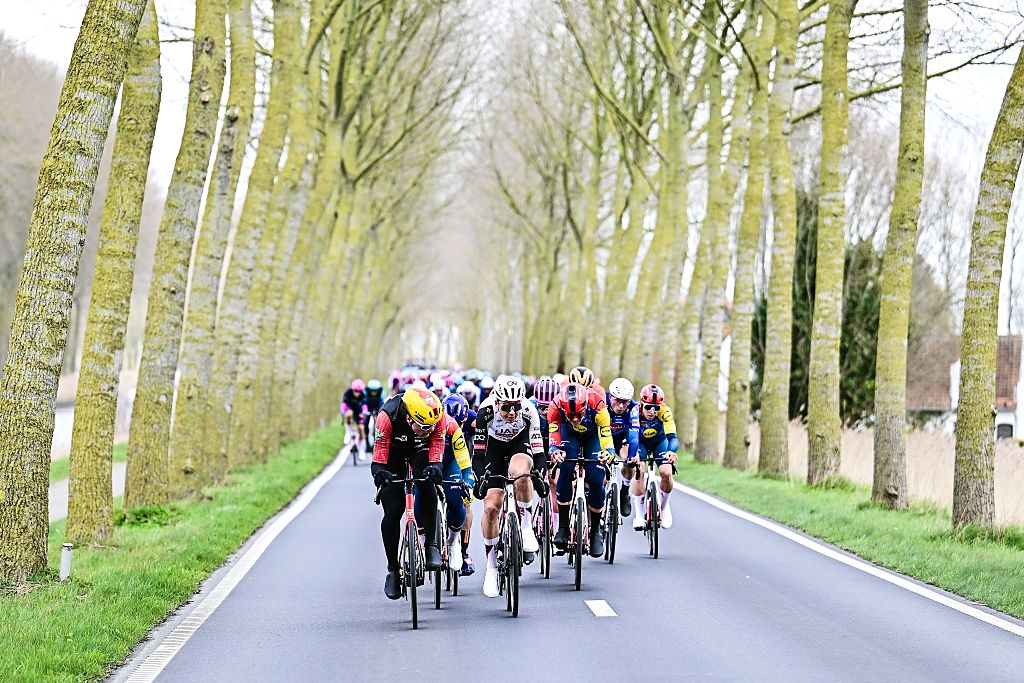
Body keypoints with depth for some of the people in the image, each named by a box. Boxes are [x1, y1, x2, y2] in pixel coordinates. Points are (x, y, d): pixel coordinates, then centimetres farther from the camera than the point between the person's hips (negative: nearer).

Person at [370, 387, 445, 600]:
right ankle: (393, 570, 7)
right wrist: (379, 470, -47)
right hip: (393, 451, -1)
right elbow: (380, 448, -29)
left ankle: (431, 544, -17)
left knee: (427, 486, -32)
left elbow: (437, 446, -24)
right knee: (392, 513, -8)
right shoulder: (388, 416, -36)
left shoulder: (437, 418, -30)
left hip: (420, 451, 1)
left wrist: (435, 466, -44)